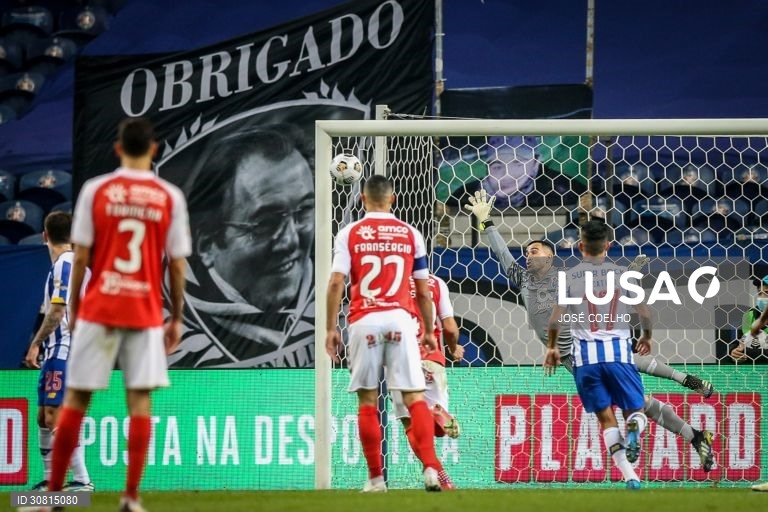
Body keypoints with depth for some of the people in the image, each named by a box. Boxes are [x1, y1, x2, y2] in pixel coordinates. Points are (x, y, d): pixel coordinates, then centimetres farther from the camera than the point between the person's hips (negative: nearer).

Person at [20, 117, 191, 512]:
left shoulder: (95, 191, -2)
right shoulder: (170, 197, 0)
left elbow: (81, 256, -2)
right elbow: (177, 264, 0)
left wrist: (73, 306, 9)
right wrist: (177, 317, 10)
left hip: (99, 308, 0)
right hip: (146, 312, 0)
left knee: (76, 397, 7)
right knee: (140, 400, 2)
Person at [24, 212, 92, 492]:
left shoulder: (64, 264, -13)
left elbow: (57, 312, -19)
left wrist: (36, 344, -13)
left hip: (63, 352, -10)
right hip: (57, 353, 10)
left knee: (57, 416, -13)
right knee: (44, 415, 15)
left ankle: (82, 480, -16)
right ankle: (50, 480, 20)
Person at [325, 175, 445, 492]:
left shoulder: (349, 234, 5)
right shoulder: (410, 234, 9)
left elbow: (336, 282, -4)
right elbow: (423, 290, 10)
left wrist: (331, 328, 1)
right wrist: (428, 331, 19)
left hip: (364, 322, 0)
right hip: (401, 321, 0)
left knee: (367, 400, 7)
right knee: (414, 396, -2)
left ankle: (375, 478, 7)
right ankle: (430, 467, -19)